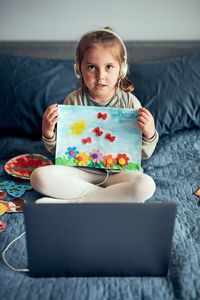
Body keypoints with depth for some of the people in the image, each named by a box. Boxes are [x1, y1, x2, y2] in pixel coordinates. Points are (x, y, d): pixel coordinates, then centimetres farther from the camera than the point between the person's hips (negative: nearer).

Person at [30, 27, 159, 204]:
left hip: (118, 170, 0)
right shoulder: (73, 101, -3)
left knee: (146, 186, -31)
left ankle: (70, 202, -22)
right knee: (39, 176, -24)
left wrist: (149, 134, -18)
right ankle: (113, 196, -18)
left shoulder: (130, 102, -5)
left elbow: (143, 154, 2)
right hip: (81, 168, 1)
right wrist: (48, 133, -15)